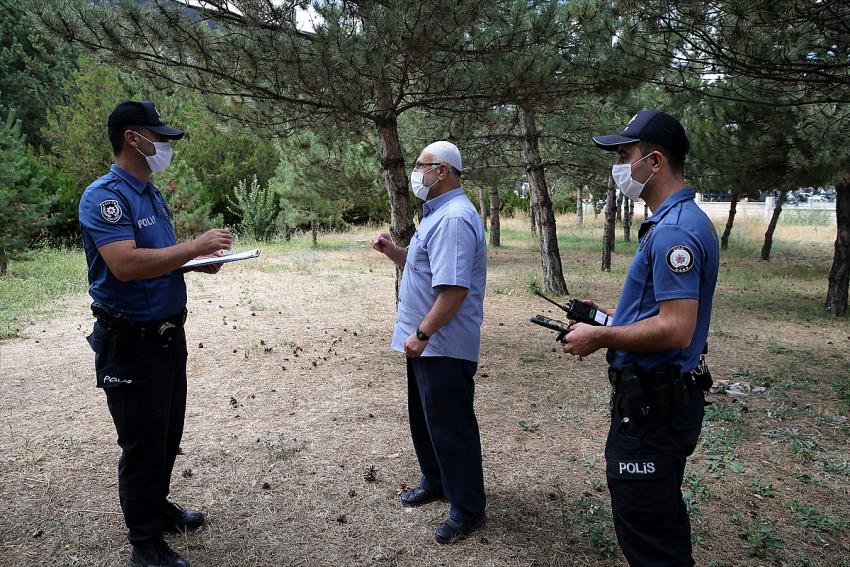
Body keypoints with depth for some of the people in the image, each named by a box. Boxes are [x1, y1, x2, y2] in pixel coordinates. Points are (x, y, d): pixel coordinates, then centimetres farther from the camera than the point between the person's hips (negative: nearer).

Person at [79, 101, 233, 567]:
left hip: (168, 333, 9)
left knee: (167, 434, 21)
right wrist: (195, 246, -24)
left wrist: (200, 261, 2)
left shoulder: (151, 194, 11)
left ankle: (156, 506, 41)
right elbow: (126, 264, -30)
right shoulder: (105, 196, -17)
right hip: (131, 342, -9)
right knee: (142, 442, 3)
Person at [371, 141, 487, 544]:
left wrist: (421, 334, -23)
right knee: (426, 419, 22)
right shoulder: (437, 214, 13)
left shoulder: (454, 219, -21)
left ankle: (468, 510, 18)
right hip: (426, 344, 11)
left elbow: (454, 288, -28)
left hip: (445, 347, -11)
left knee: (451, 428, 2)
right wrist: (392, 251, 6)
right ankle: (435, 482, 41)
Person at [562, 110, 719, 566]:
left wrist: (600, 338, -17)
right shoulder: (680, 221, 11)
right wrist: (608, 314, 12)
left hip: (652, 406, -11)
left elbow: (675, 330, -29)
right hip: (661, 396, 11)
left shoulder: (674, 230, -23)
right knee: (663, 518, 26)